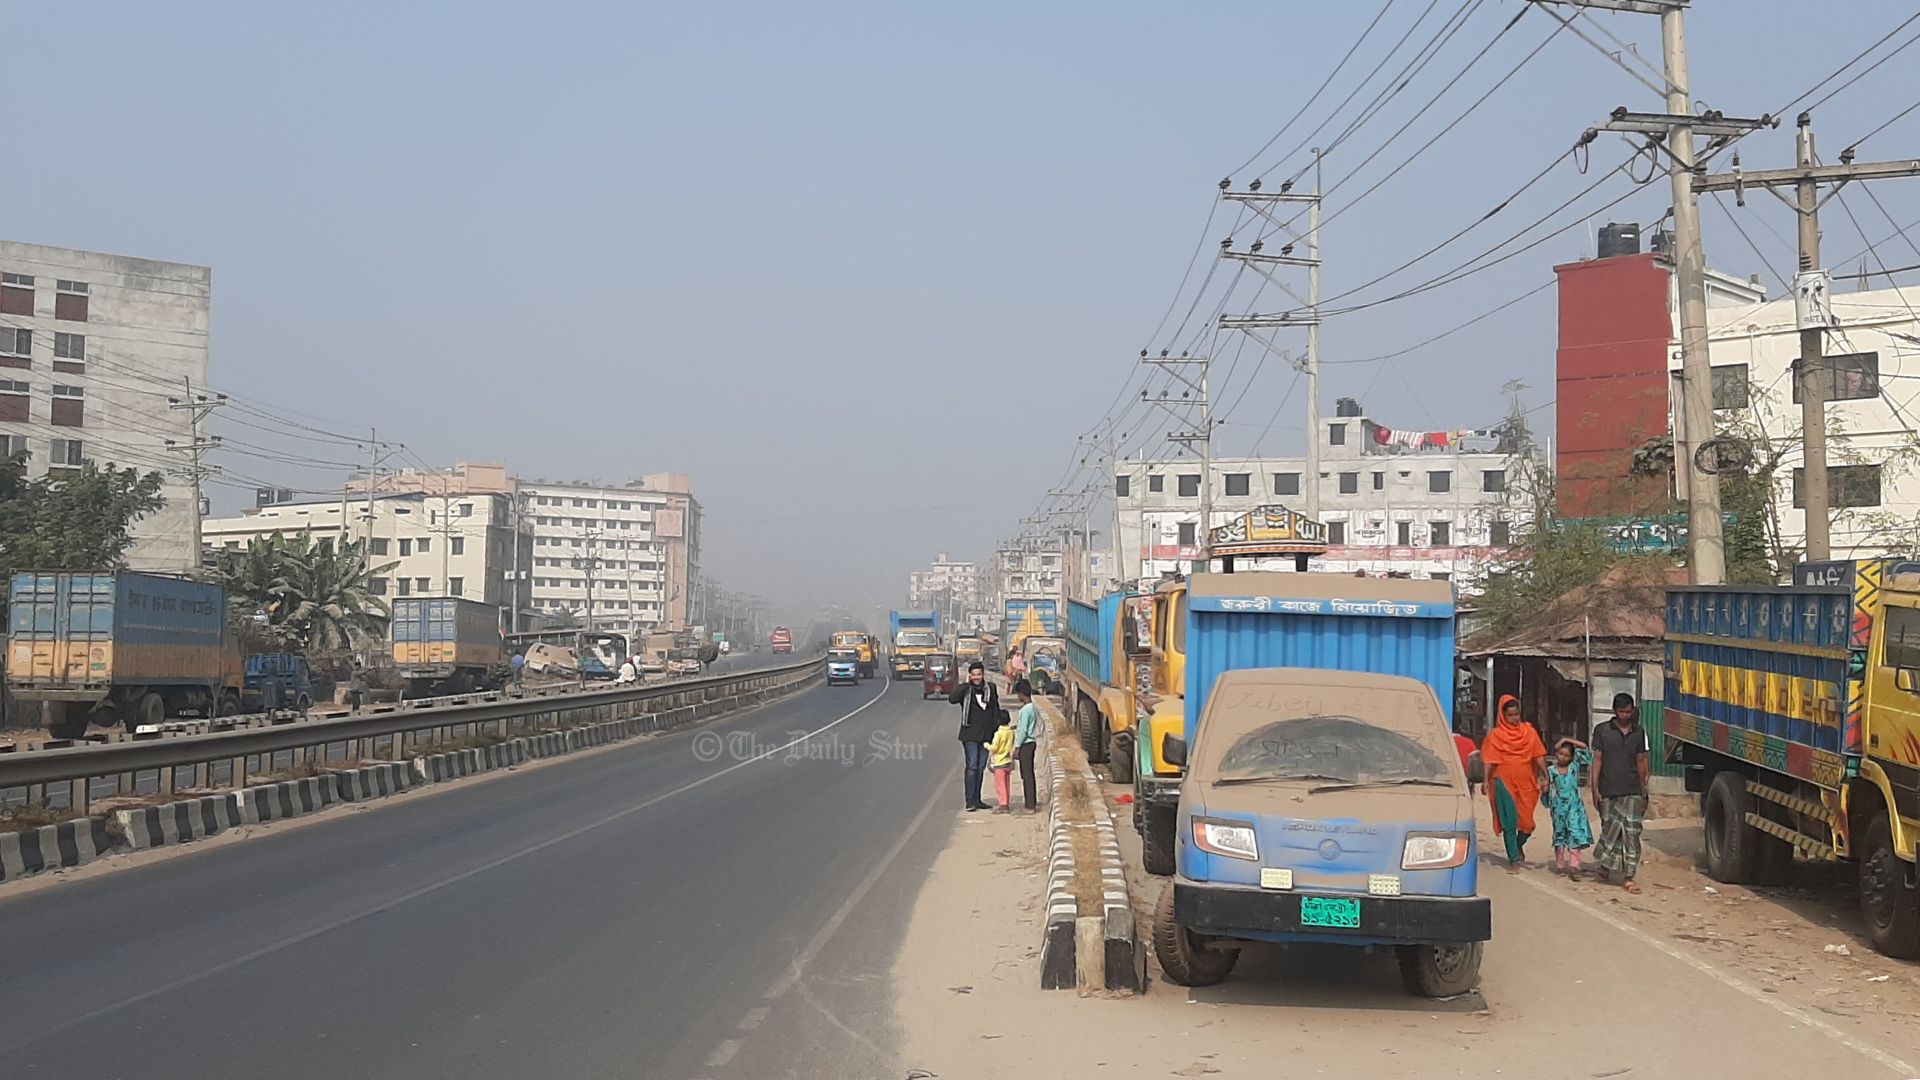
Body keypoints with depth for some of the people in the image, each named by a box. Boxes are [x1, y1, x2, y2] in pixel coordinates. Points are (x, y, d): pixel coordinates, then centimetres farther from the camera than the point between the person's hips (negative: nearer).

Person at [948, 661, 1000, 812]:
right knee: (972, 766, -9)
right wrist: (966, 684, -20)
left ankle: (977, 799, 17)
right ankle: (970, 801, -7)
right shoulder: (965, 689, -4)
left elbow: (996, 710, 12)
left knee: (981, 767, 10)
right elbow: (952, 699, -23)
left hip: (986, 734, 4)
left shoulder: (990, 689, 6)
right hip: (970, 734, -4)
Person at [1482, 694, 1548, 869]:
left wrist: (1545, 777, -6)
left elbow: (1539, 757, 5)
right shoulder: (1495, 735, 2)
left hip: (1526, 783, 2)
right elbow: (1489, 761, 1)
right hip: (1504, 782, -2)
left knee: (1527, 822, 3)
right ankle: (1514, 857, 4)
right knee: (1509, 822, -3)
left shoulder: (1529, 732, 7)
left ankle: (1519, 846, 32)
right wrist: (1486, 781, -9)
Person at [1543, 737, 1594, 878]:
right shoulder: (1551, 771, 2)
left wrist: (1567, 740, -1)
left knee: (1576, 834, -10)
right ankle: (1560, 865, 19)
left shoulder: (1574, 766, 5)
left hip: (1575, 807, 0)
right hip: (1559, 807, 0)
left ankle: (1574, 866, -13)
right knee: (1560, 835, 9)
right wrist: (1545, 788, -19)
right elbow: (1548, 790, 4)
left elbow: (1584, 747, 3)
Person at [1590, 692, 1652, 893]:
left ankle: (1628, 877, -6)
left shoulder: (1639, 732, 11)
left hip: (1632, 791, 2)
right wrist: (1595, 789, -5)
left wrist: (1643, 789, 16)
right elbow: (1597, 759, 1)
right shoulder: (1602, 731, 2)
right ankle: (1605, 865, 27)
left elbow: (1641, 761, 16)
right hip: (1608, 791, -1)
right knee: (1610, 830, 4)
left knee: (1632, 833, -7)